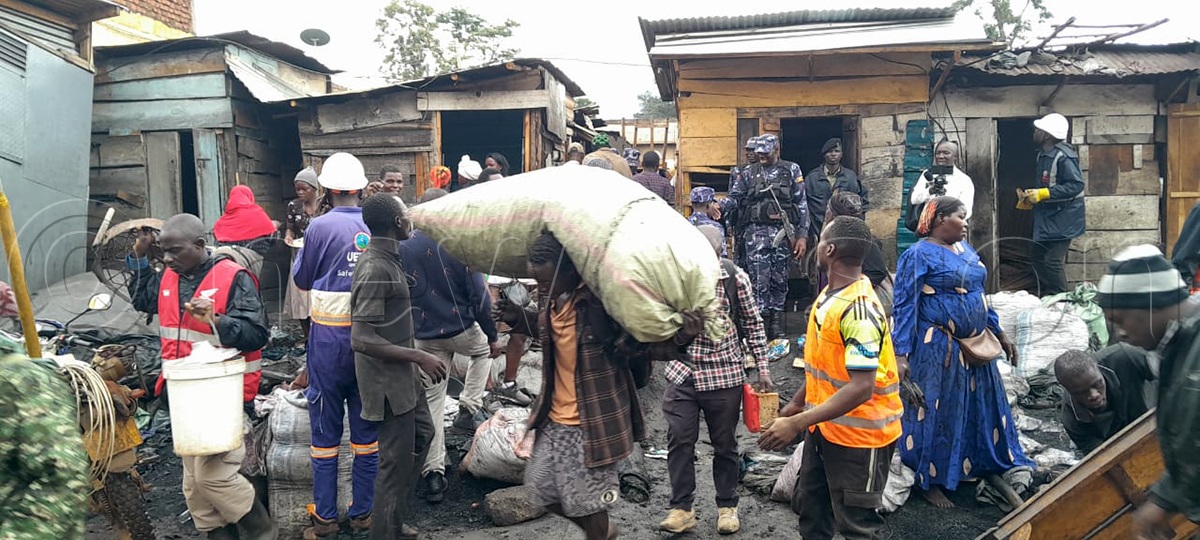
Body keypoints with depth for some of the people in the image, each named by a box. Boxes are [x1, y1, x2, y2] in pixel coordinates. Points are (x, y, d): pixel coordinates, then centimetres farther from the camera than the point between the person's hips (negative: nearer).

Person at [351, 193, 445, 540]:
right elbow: (362, 338, -27)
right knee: (397, 459, 1)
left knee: (423, 434, 23)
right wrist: (418, 356, -24)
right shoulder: (376, 268, -24)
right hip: (387, 379, -10)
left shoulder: (387, 258, 6)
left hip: (401, 373, 10)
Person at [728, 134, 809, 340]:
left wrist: (802, 235, -2)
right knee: (760, 280, -7)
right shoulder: (748, 174, 10)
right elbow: (733, 199, 11)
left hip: (783, 232, 0)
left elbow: (802, 204, 4)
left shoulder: (791, 171, 7)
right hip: (756, 232, 0)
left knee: (779, 280, 6)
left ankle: (776, 328, 16)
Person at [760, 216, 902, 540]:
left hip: (858, 435, -9)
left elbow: (861, 388, -32)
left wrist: (796, 424, -32)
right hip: (825, 427, 9)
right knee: (811, 509, 22)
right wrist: (798, 403, 17)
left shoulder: (859, 310, -27)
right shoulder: (830, 293, 3)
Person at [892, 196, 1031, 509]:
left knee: (981, 407, 19)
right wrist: (901, 353, -23)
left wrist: (998, 331, 20)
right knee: (938, 413, 4)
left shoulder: (965, 248, 11)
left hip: (975, 345, 8)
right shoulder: (919, 255, -13)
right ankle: (930, 482, 19)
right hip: (938, 349, -8)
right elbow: (905, 306, -17)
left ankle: (990, 468, 39)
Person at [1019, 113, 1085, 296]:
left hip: (1063, 217, -10)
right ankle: (1045, 300, 29)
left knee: (1052, 261, -12)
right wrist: (1031, 196, 7)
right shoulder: (1043, 154, 10)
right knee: (1036, 256, 15)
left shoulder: (1064, 156, -19)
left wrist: (1043, 194, -25)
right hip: (1046, 217, 10)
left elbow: (1076, 184, -24)